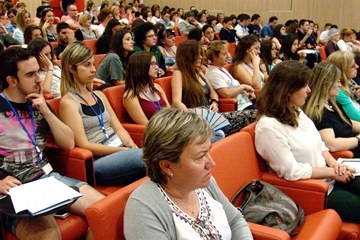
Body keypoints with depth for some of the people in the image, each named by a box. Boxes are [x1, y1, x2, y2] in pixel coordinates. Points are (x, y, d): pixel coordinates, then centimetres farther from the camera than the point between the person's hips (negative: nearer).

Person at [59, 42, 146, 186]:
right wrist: (124, 151, -15)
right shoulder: (68, 102, -3)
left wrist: (130, 144, -6)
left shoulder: (99, 95, 19)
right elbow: (84, 144, -10)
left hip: (119, 152, 7)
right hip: (98, 163, -7)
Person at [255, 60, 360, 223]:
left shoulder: (296, 111, 5)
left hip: (328, 177, 8)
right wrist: (333, 172, -16)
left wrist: (334, 163, -6)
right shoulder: (269, 126, -23)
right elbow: (291, 172, -23)